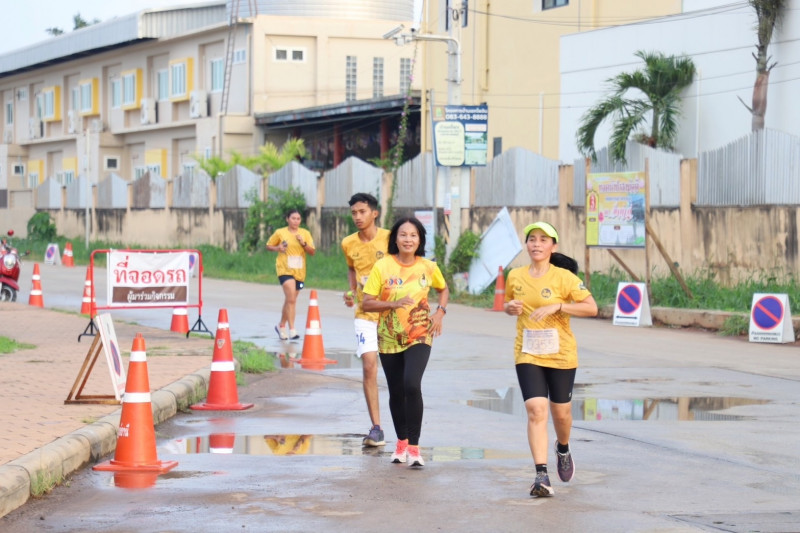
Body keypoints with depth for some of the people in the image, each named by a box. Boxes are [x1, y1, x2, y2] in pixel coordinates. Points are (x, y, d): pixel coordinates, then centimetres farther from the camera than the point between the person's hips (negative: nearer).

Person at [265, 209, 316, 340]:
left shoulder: (305, 233, 6)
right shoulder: (280, 233, 0)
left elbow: (312, 252, 5)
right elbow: (269, 246, 9)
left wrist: (304, 243, -13)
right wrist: (277, 248, -11)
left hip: (299, 272, 4)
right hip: (285, 269, -4)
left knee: (290, 300, 15)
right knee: (291, 299, -19)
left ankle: (281, 326, 34)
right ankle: (292, 330, -21)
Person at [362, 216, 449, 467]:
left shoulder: (429, 267, -1)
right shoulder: (382, 266, -6)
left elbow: (443, 289, 19)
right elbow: (367, 303, -7)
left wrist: (440, 312, 1)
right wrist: (394, 304, -22)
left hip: (419, 336, -1)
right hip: (389, 338, 1)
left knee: (412, 385, -21)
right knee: (396, 392, 10)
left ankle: (414, 446, -12)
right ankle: (402, 441, 32)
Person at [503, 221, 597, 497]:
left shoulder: (564, 277, -8)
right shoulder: (515, 276, 3)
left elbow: (592, 308, -10)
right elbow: (509, 305, 21)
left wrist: (557, 306, -21)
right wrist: (510, 307, -4)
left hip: (561, 355, -1)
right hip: (528, 355, 1)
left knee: (561, 412, 11)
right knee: (536, 410, -14)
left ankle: (563, 449, 45)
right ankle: (541, 475, -16)